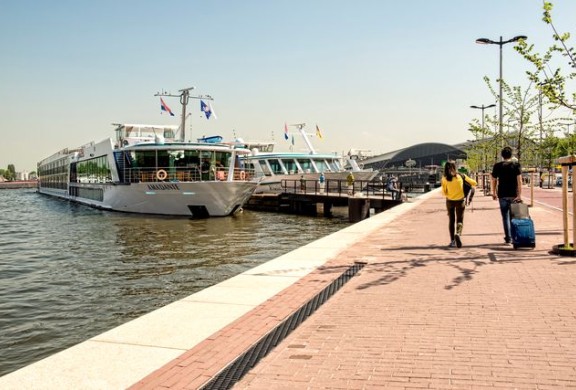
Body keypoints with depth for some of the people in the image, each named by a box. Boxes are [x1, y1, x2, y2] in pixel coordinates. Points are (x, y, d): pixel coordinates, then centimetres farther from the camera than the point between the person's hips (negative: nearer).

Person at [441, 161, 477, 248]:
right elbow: (474, 183, 0)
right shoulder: (461, 176, -6)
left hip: (450, 201, 1)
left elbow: (444, 192, -1)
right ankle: (458, 234, -23)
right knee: (460, 220, 6)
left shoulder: (444, 179, -7)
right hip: (460, 201, -1)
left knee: (451, 220, 12)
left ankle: (452, 241, 12)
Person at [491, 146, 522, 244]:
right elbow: (519, 180, -10)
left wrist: (494, 193, 15)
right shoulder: (516, 164, -3)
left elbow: (494, 180, 4)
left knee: (505, 216, 5)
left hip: (502, 195, 0)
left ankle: (508, 238, 3)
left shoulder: (497, 166, 0)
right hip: (514, 195, 0)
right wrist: (519, 195, -12)